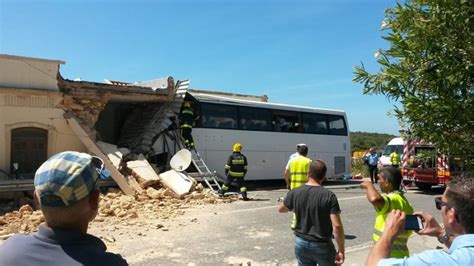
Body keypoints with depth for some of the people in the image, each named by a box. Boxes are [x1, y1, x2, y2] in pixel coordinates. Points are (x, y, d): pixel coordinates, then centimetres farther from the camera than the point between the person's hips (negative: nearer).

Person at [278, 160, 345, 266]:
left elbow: (281, 209, 11)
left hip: (301, 243, 3)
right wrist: (341, 250, -10)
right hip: (322, 245, -3)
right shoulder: (329, 195, -17)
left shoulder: (294, 192, -7)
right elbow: (337, 226, -19)